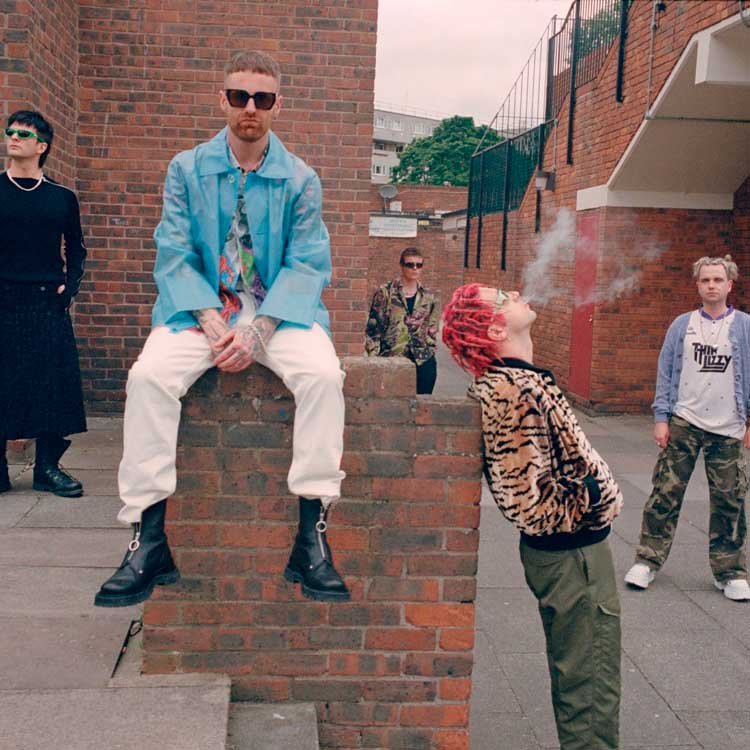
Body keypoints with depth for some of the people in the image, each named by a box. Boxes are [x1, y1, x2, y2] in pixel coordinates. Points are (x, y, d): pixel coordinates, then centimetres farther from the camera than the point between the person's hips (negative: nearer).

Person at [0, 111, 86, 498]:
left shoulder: (62, 198, 9)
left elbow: (76, 250, 17)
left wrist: (69, 286, 4)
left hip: (48, 305, 1)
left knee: (54, 383, -1)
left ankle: (48, 467, 8)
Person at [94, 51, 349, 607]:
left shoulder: (301, 180, 4)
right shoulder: (187, 170, 5)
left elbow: (307, 266, -3)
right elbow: (174, 257, -1)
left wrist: (258, 331, -19)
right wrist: (212, 322, -18)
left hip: (279, 313, 0)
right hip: (202, 310, 1)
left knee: (323, 374, -31)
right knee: (148, 375, -29)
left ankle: (312, 536, -24)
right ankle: (149, 540, -22)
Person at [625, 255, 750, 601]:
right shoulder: (682, 325, 6)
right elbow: (666, 372, 6)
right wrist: (661, 417, 0)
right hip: (683, 423, 0)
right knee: (665, 494, 1)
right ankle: (648, 560, 12)